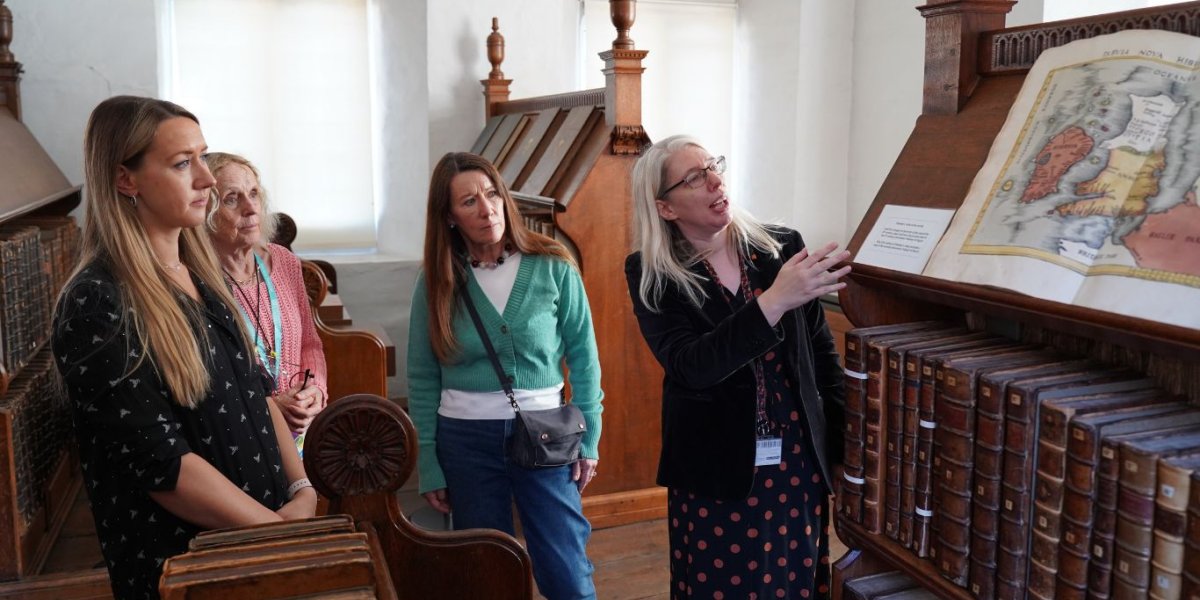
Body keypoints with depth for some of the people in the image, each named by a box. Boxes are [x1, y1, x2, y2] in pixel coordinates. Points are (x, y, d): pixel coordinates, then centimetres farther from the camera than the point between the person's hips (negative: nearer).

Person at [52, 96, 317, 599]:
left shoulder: (202, 276, 6)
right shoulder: (96, 305, -18)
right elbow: (161, 465, -21)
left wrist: (301, 489, -5)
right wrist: (281, 529, -17)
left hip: (264, 533, 7)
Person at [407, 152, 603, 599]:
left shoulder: (553, 268, -5)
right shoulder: (437, 281, -2)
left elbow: (583, 357, 1)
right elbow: (422, 378, 2)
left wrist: (588, 439, -1)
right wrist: (428, 466, 0)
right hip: (465, 439, 1)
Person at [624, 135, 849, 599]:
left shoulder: (783, 247, -1)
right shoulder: (652, 275, -8)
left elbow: (822, 352, 7)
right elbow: (690, 368, -21)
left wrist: (843, 446, 5)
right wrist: (774, 301, -30)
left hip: (800, 463, 2)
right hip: (715, 474, -2)